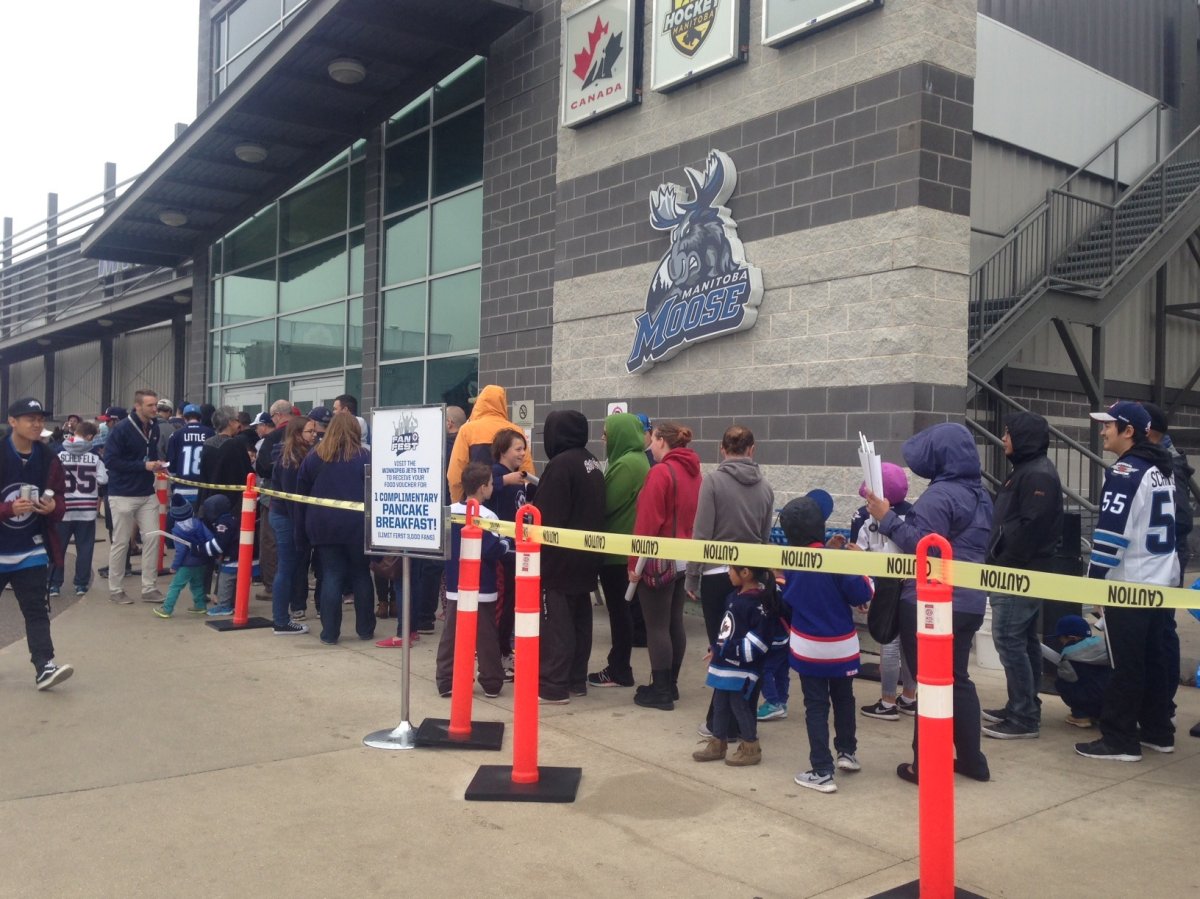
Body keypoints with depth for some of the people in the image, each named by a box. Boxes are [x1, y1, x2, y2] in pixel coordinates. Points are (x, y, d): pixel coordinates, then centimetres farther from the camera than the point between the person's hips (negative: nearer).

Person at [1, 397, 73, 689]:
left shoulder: (49, 460, 0)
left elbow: (60, 502, 6)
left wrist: (54, 507, -15)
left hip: (31, 549, 2)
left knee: (36, 609, -3)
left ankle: (44, 667, -9)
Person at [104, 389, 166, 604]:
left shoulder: (154, 428, 4)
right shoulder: (122, 429, -15)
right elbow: (110, 460, -18)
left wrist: (157, 463, -3)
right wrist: (144, 466, -21)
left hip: (147, 494, 6)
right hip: (123, 494, -5)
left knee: (152, 538, 2)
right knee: (121, 542, 4)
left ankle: (150, 588, 10)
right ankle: (115, 589, 17)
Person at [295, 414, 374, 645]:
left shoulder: (314, 457, 7)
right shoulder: (365, 457, -1)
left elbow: (301, 496, 9)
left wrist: (302, 534, 12)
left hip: (323, 526, 2)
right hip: (357, 526, -2)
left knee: (331, 576, 5)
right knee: (360, 575, 10)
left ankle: (330, 633, 3)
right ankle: (365, 629, 17)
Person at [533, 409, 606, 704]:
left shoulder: (561, 464, -16)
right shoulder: (592, 463, 11)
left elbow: (547, 514, -17)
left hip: (559, 557, -9)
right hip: (585, 556, 9)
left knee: (556, 620, -3)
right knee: (580, 618, 13)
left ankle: (553, 686, 0)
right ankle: (576, 680, 21)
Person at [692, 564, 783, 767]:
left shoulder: (759, 602, -20)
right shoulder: (734, 596, 9)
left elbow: (760, 638, -23)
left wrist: (728, 651, -22)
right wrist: (715, 650, 12)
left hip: (742, 668, -9)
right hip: (723, 663, 9)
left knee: (739, 705, 0)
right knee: (720, 704, 16)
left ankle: (751, 748, 15)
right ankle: (718, 743, 28)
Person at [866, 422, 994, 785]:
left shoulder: (939, 495, -18)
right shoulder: (980, 495, 12)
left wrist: (888, 520, -16)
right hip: (969, 603, 9)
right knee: (957, 678, 19)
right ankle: (972, 759, 26)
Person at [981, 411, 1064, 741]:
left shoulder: (1038, 475, -16)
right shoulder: (1027, 470, 17)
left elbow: (1030, 528, -24)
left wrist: (1003, 565, -18)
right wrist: (999, 562, 15)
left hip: (1021, 573, -11)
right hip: (1022, 572, 11)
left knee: (1009, 639, -8)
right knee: (1025, 640, 14)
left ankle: (1024, 718, -4)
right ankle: (1024, 708, 22)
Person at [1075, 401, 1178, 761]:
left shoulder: (1124, 472, -17)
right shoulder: (1162, 469, 13)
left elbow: (1111, 531, -20)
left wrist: (1094, 578, -13)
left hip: (1128, 584, -9)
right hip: (1161, 580, 9)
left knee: (1126, 664, -4)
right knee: (1153, 658, 16)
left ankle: (1119, 740, 1)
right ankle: (1158, 731, 23)